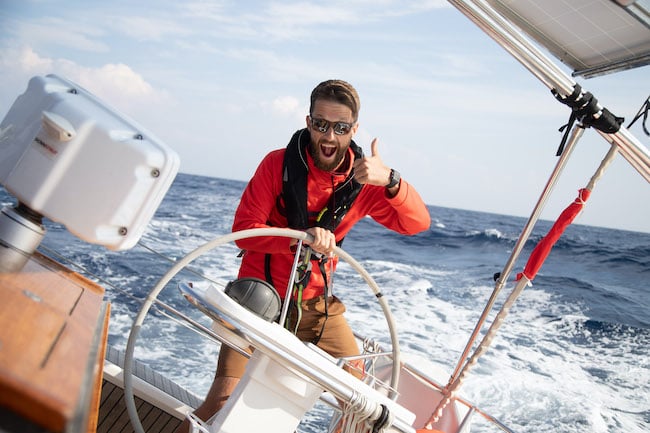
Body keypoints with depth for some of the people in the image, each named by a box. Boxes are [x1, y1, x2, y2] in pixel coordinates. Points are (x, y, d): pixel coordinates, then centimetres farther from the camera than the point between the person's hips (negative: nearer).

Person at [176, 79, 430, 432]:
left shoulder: (363, 180, -5)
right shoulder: (278, 164, -11)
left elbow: (417, 223, -13)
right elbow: (243, 231, -15)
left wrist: (390, 180, -32)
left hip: (316, 304, 3)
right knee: (223, 397, -12)